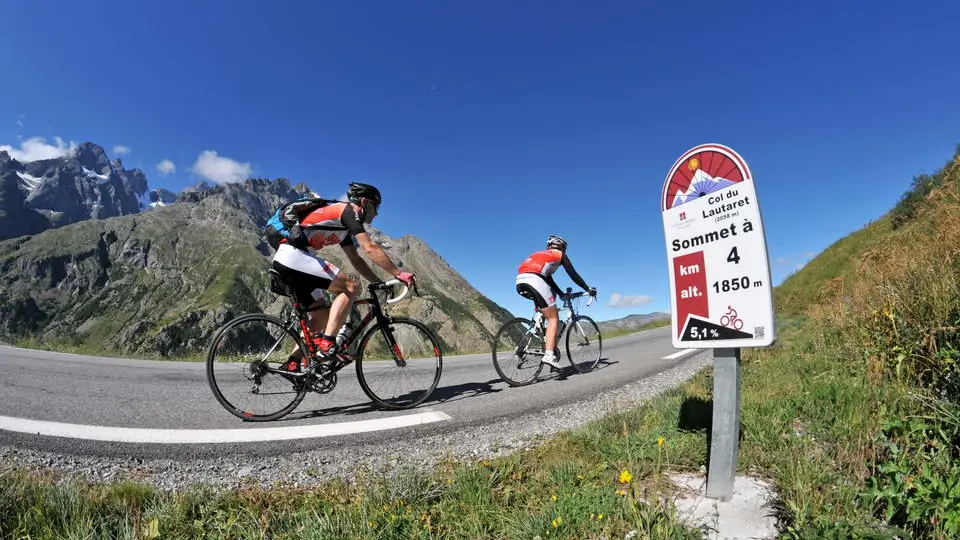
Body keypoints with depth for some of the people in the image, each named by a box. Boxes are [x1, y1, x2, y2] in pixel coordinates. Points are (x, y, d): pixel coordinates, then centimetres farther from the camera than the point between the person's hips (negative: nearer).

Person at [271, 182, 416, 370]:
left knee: (322, 316, 11)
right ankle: (327, 343, -19)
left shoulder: (344, 226, 24)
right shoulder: (348, 210, -5)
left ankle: (292, 363, 12)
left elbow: (356, 260, 26)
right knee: (351, 286, -15)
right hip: (294, 255, -10)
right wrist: (398, 273, -14)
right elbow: (370, 248, -16)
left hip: (283, 261, 10)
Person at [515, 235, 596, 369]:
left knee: (552, 293, 29)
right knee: (554, 319, 2)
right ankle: (549, 355, -13)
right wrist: (588, 289, 29)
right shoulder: (560, 255, 22)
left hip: (520, 282, 7)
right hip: (534, 281, -7)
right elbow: (573, 275, 19)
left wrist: (563, 294, 41)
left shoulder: (541, 254, 38)